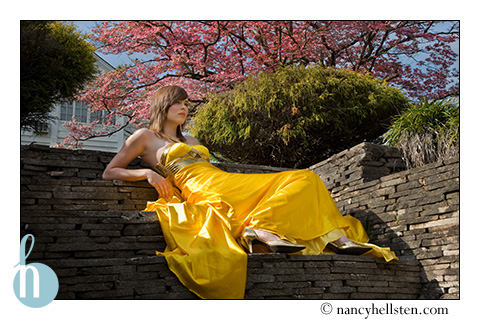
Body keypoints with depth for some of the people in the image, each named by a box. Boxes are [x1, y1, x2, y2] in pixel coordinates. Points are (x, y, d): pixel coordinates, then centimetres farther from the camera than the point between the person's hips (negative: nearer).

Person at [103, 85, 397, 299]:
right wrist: (147, 173, -7)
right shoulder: (144, 137, 14)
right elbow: (110, 173, 9)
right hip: (203, 190, -8)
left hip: (222, 180, 8)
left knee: (303, 179, -8)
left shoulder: (192, 142, 33)